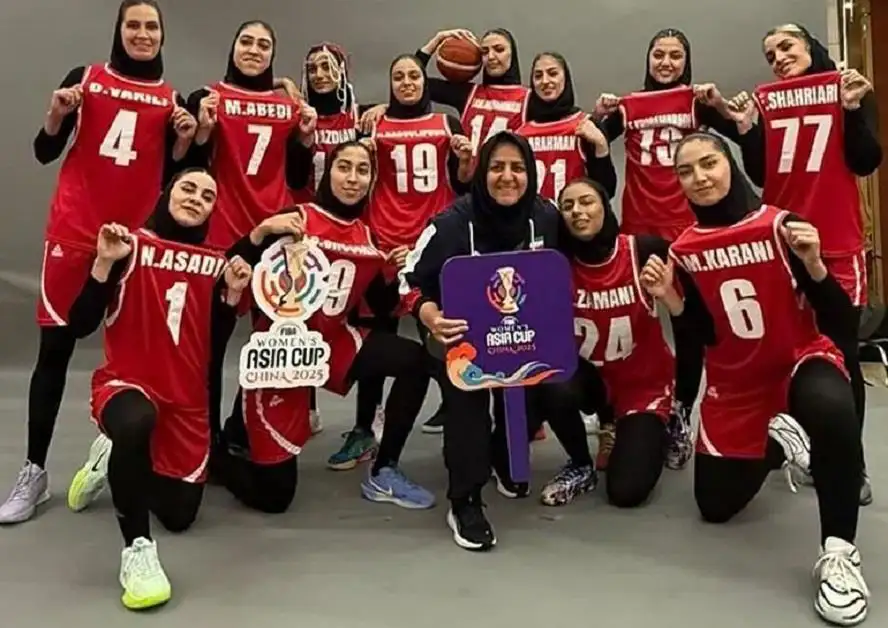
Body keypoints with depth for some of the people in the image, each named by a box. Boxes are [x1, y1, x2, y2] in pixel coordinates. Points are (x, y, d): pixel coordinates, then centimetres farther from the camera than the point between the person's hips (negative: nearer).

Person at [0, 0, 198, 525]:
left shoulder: (171, 100, 8)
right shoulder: (85, 79, 4)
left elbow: (169, 179, 9)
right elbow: (46, 152, 4)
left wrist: (184, 141, -6)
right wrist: (58, 113, -13)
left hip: (138, 237, 1)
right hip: (75, 231, -1)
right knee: (55, 346, 0)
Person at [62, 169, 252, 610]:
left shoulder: (217, 262, 4)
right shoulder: (131, 245, -7)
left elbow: (216, 344, 5)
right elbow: (80, 326, -12)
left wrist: (232, 292, -8)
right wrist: (105, 262, -23)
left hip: (187, 400, 5)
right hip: (125, 383, -4)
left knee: (179, 516, 9)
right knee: (136, 422, -42)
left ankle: (116, 460, 37)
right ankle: (137, 548, -24)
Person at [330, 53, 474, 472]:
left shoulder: (447, 122, 11)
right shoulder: (374, 125, 8)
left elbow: (462, 186, 11)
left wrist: (466, 159, -7)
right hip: (386, 242, 0)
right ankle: (363, 432, 8)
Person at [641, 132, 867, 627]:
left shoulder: (781, 225, -15)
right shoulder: (683, 250, -5)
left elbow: (840, 318, -15)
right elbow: (701, 341, -3)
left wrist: (813, 264, -31)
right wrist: (672, 301, -19)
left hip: (802, 362, -4)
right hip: (735, 387, 4)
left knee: (832, 410, -42)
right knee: (715, 507, 11)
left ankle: (839, 552, -23)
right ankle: (774, 443, 39)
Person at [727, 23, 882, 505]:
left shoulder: (850, 91, 5)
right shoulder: (766, 101, 9)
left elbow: (865, 162, -6)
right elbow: (760, 175, 3)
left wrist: (853, 108, -15)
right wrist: (746, 127, -8)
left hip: (836, 246, -2)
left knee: (841, 356, 0)